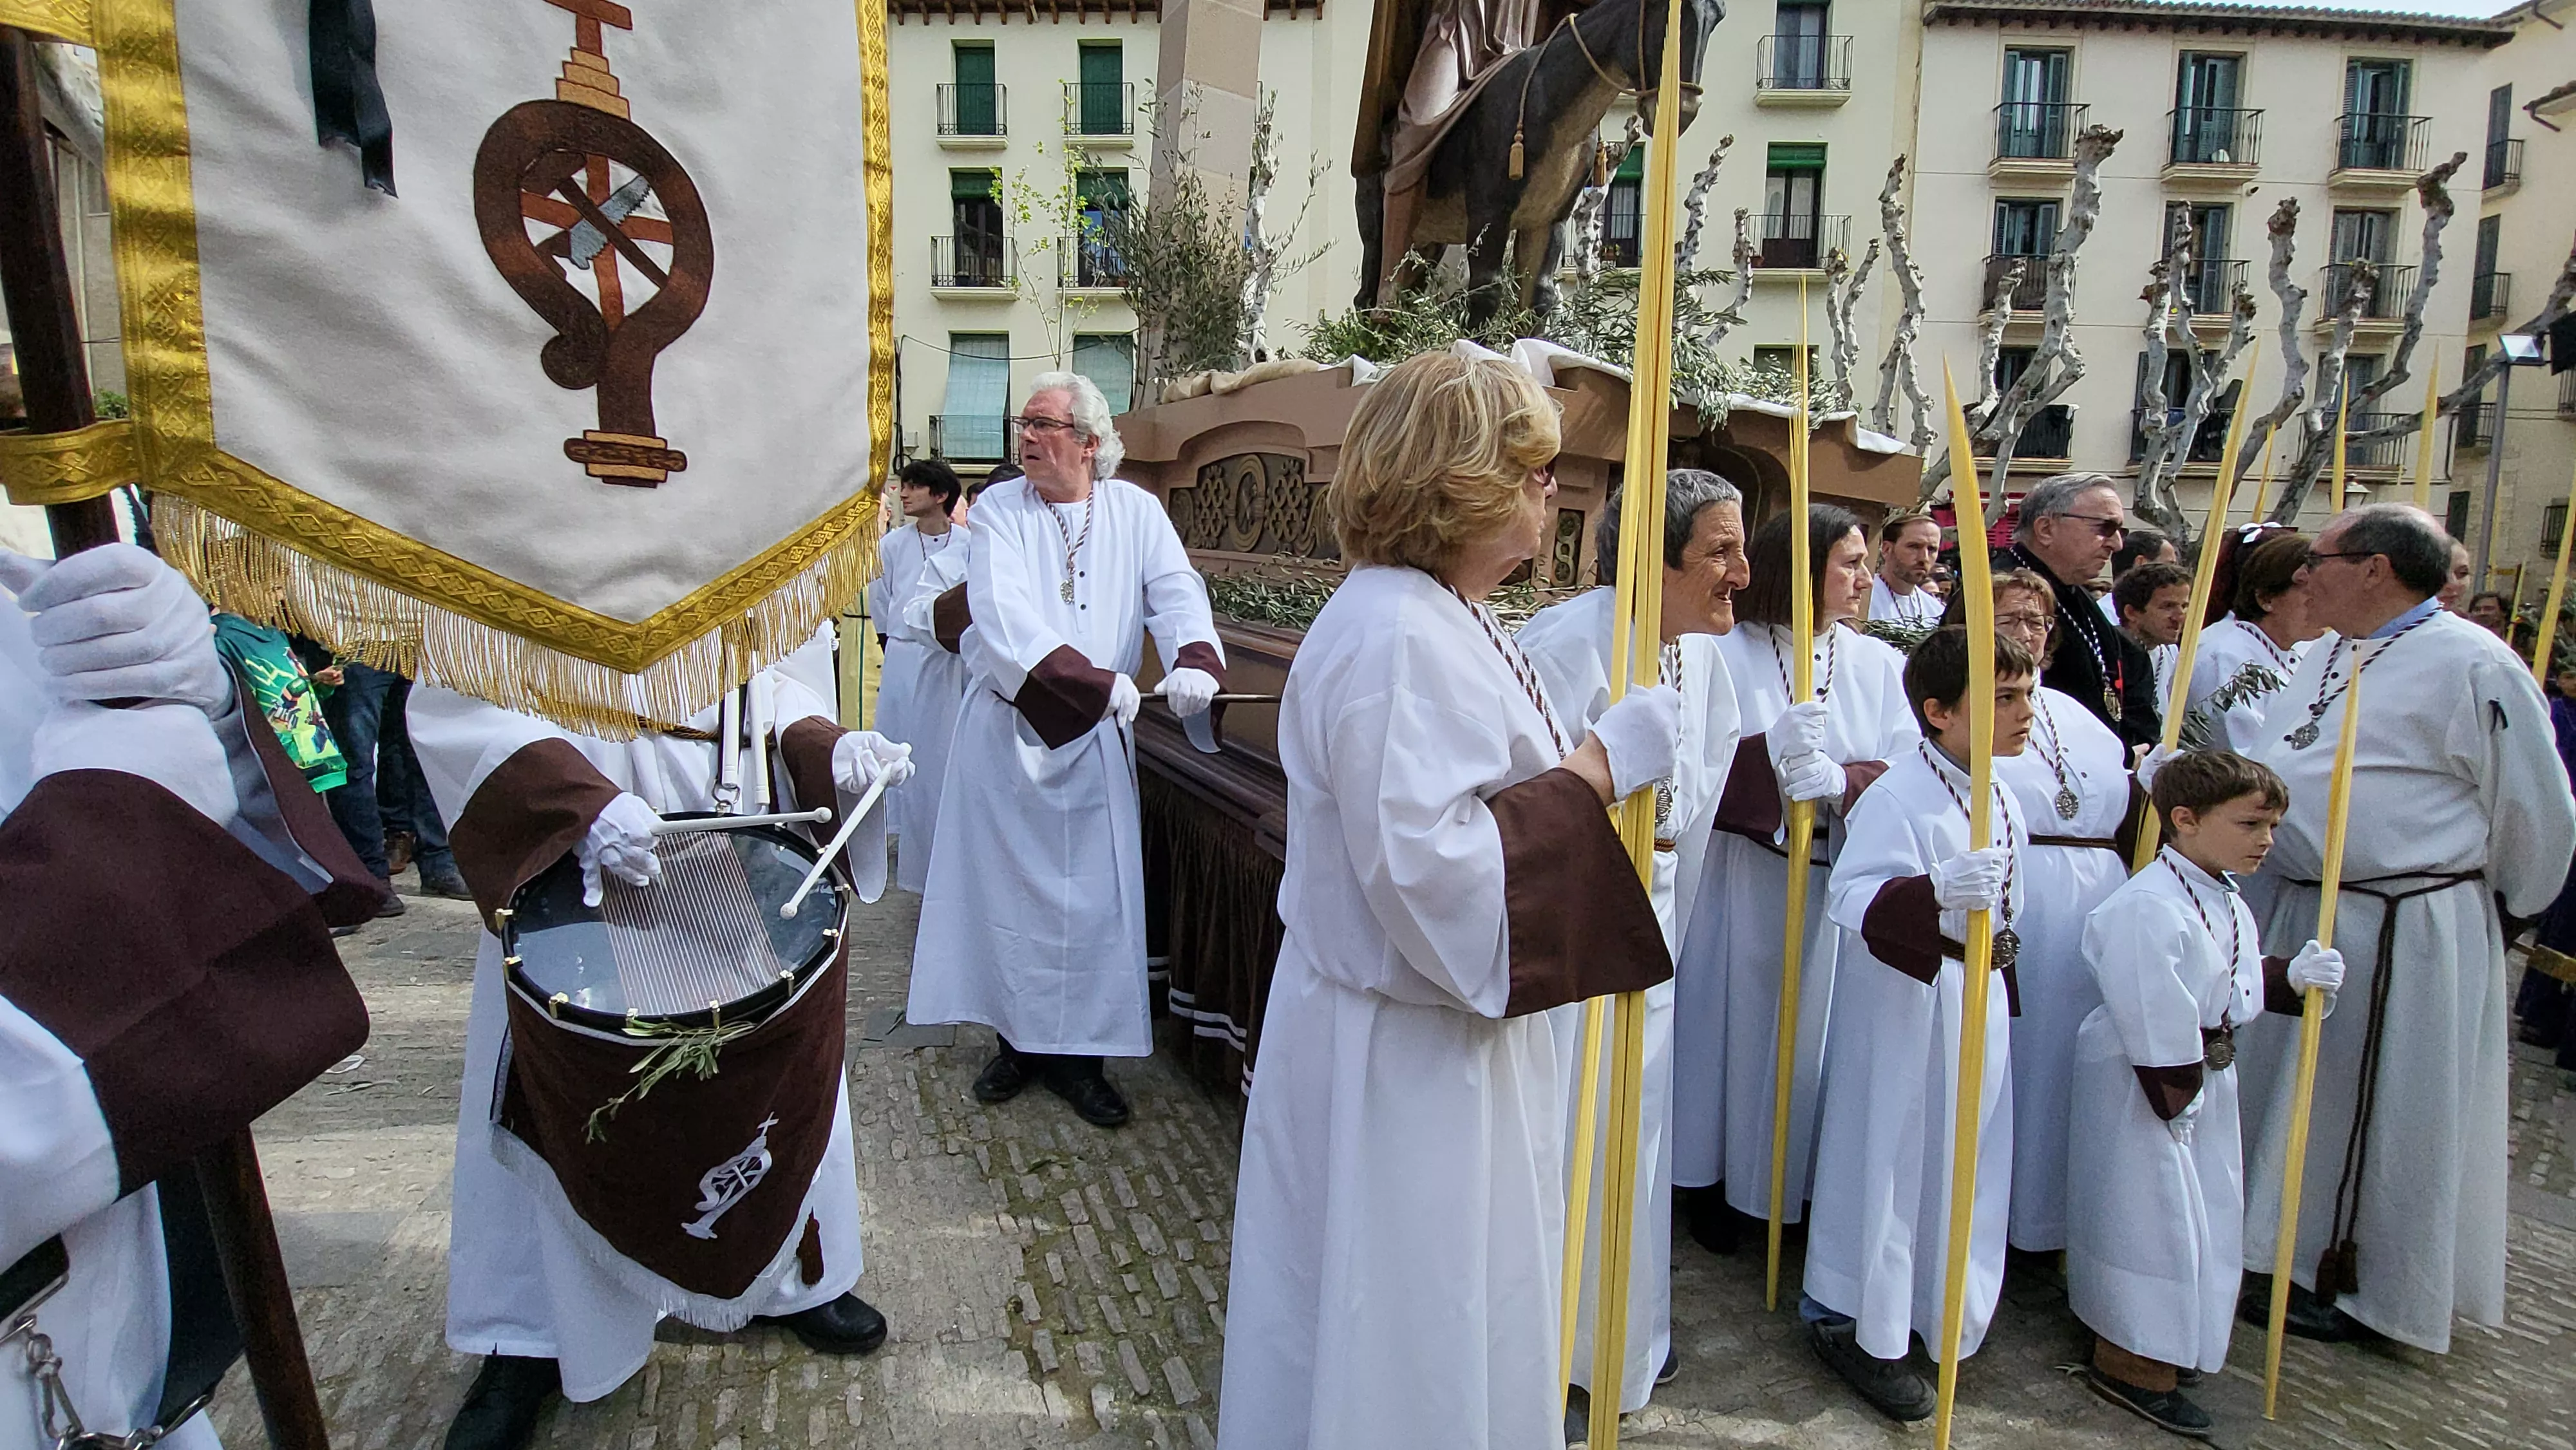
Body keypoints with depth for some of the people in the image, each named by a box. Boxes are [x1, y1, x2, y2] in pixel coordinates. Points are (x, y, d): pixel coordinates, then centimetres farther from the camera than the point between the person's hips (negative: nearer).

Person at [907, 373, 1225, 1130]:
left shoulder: (1135, 510, 2)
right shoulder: (999, 509, -3)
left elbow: (1176, 590, -10)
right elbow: (1002, 615, -18)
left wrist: (1193, 659, -32)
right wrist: (1096, 681, -30)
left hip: (1096, 740, 1)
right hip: (1008, 733, 0)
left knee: (1090, 893, 4)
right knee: (1009, 885, 8)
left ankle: (1076, 1049, 17)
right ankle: (1017, 1038, 23)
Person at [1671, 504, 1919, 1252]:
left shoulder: (1880, 665, 6)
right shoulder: (1725, 654, -3)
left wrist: (1835, 782, -22)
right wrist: (1777, 761, -24)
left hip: (1840, 881, 3)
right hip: (1738, 877, -2)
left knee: (1818, 1026, 8)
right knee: (1731, 1020, 5)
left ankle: (1806, 1181, 25)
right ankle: (1710, 1182, 21)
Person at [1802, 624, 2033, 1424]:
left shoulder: (2002, 802, 7)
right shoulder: (1898, 797, -21)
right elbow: (1853, 897, -31)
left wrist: (2002, 985, 23)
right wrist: (1935, 894, -46)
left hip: (1977, 1005, 8)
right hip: (1904, 1006, -8)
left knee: (1965, 1154, 17)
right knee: (1890, 1156, 1)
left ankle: (1938, 1311, 37)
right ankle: (1852, 1323, 19)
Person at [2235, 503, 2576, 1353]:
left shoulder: (2472, 665, -14)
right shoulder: (2329, 658, 11)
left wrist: (2497, 911, 5)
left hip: (2404, 933, -8)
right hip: (2300, 916, 8)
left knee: (2375, 1110, 6)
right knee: (2294, 1092, 16)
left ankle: (2362, 1289, 23)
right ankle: (2299, 1249, 34)